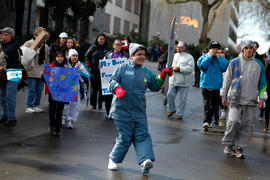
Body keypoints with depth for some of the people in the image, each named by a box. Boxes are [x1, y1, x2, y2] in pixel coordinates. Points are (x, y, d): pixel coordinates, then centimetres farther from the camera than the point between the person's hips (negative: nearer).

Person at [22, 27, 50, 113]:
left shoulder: (45, 46, 15)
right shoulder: (29, 43, -1)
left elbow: (47, 59, 19)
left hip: (42, 71, 5)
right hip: (32, 70, -5)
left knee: (39, 89, 8)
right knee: (31, 89, -3)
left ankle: (36, 105, 18)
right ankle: (29, 107, 3)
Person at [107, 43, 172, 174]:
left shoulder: (147, 73, 15)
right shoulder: (123, 68, 2)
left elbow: (155, 87, 23)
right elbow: (112, 81, -3)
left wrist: (162, 76, 9)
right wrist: (117, 88, -24)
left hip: (139, 111, 4)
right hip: (122, 109, -4)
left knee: (143, 136, -10)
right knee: (125, 137, -2)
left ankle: (145, 160, -21)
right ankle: (113, 159, 18)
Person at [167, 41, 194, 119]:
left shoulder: (189, 57, -1)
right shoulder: (174, 55, 17)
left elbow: (190, 68, -12)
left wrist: (180, 69, -18)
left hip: (183, 81, -4)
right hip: (173, 80, 4)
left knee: (182, 99, 1)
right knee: (170, 95, 6)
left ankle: (179, 113, 12)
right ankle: (171, 109, 27)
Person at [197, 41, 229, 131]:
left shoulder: (221, 58, 10)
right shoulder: (204, 57, 5)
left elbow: (225, 67, -6)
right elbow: (202, 66, -13)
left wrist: (219, 58, -7)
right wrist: (209, 57, -9)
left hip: (217, 85, 3)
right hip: (205, 84, -3)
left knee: (215, 103, 7)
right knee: (206, 102, -14)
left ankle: (208, 120, 20)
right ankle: (206, 121, -23)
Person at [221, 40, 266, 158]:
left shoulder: (259, 65, 10)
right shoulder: (235, 63, 5)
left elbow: (262, 83, 14)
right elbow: (227, 79, 8)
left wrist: (261, 98, 6)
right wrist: (224, 95, 6)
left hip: (251, 100, 2)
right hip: (235, 98, -2)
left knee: (246, 125, 1)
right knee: (234, 121, -13)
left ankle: (239, 148, 11)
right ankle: (228, 143, 6)